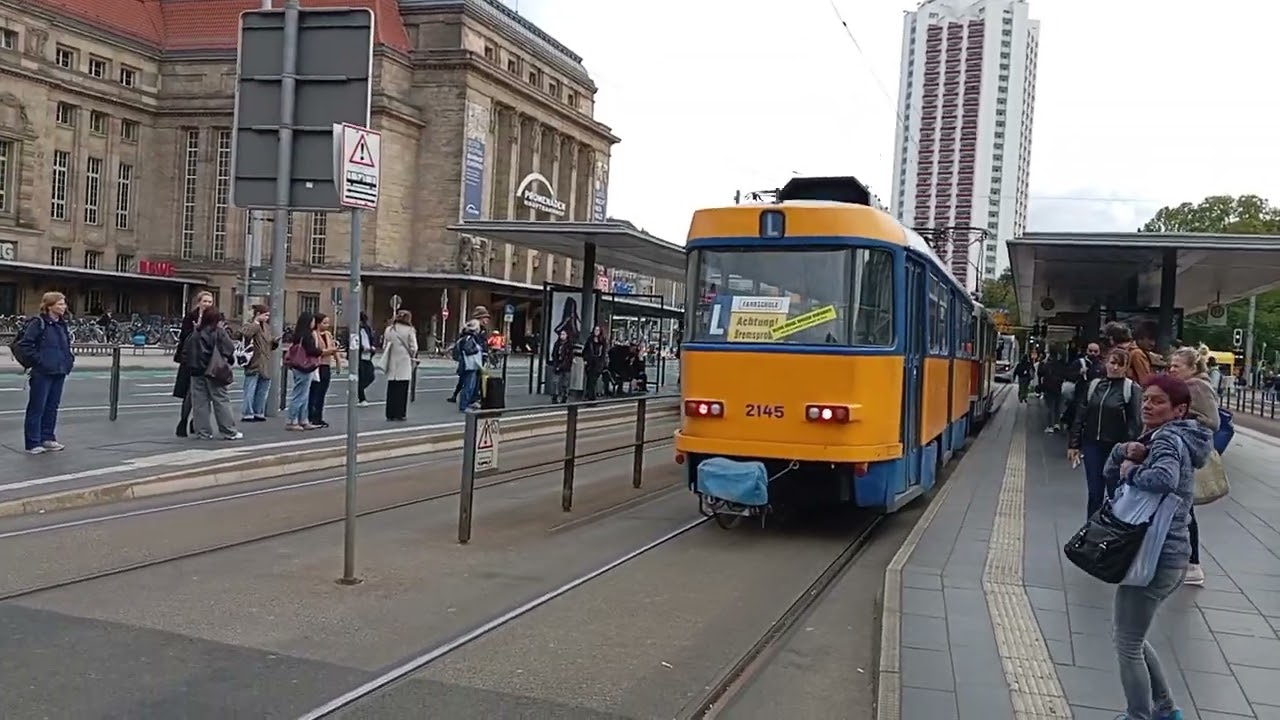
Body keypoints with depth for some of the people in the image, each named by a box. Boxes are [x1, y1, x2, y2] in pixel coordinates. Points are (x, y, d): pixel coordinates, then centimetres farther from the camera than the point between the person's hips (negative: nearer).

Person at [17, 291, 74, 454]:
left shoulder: (62, 324, 12)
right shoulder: (38, 323, -10)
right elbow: (24, 344, -15)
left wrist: (69, 359, 12)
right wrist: (37, 359, -16)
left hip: (59, 372, 7)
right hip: (42, 373, -7)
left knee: (52, 406, 13)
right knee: (37, 408, -1)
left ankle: (48, 438, 22)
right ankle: (33, 443, 4)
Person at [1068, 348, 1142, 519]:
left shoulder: (1132, 389, -5)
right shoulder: (1093, 385, 6)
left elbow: (1135, 422, -11)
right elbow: (1080, 417, 9)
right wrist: (1074, 444, 6)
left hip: (1117, 448, -4)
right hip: (1092, 446, 4)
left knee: (1115, 494, 3)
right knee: (1094, 493, 11)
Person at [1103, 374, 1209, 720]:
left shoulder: (1167, 439, -16)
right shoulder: (1163, 438, 14)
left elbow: (1163, 479, -38)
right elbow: (1111, 472, 13)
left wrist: (1131, 470, -19)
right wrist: (1126, 452, -7)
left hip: (1155, 557, -10)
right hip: (1168, 555, 10)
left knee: (1127, 643, 3)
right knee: (1128, 635, 23)